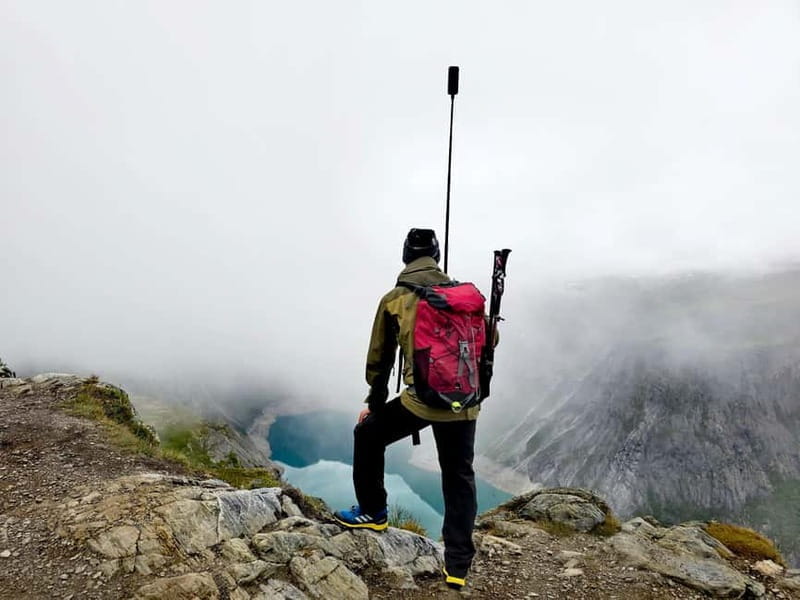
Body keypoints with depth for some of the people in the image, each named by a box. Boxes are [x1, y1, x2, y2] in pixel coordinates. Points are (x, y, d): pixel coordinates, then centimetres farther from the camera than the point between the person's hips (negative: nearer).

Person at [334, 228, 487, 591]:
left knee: (367, 435, 23)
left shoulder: (393, 300, 2)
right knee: (459, 478, 17)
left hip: (420, 399, -3)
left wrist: (375, 403, 22)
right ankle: (457, 567, 19)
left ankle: (373, 512, 33)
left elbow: (378, 359, 9)